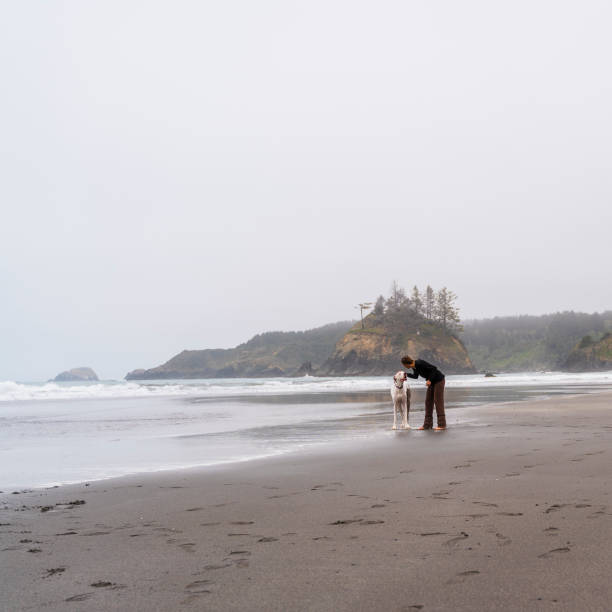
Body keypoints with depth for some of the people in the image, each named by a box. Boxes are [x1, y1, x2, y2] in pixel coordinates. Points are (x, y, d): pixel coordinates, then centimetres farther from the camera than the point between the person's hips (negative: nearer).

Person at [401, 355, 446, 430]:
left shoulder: (420, 363, -26)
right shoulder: (414, 367, 0)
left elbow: (434, 368, -25)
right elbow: (415, 376, 21)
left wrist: (429, 380, -23)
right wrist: (406, 374, 11)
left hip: (439, 380, -9)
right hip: (432, 382, 9)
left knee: (438, 401, -9)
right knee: (428, 401, 6)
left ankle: (442, 425, -6)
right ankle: (428, 424, 8)